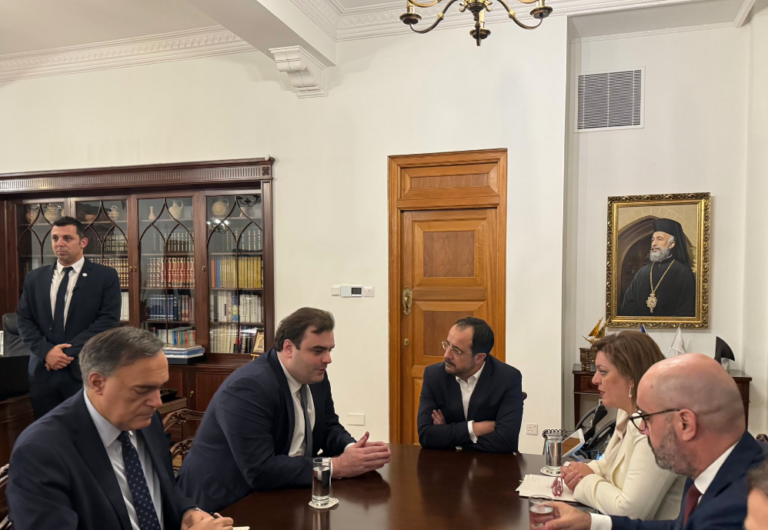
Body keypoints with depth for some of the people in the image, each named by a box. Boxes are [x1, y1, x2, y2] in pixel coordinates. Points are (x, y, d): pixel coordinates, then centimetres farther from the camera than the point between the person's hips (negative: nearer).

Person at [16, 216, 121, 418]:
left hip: (86, 370, -3)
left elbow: (108, 320, -8)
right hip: (43, 371, 4)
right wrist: (46, 351, -10)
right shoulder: (35, 278, 11)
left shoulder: (106, 276, -1)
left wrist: (69, 351, -14)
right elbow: (24, 320, 7)